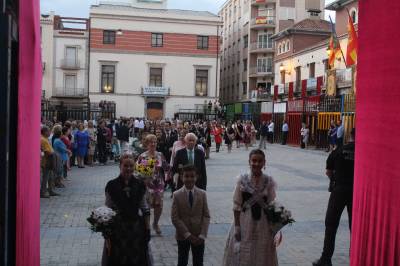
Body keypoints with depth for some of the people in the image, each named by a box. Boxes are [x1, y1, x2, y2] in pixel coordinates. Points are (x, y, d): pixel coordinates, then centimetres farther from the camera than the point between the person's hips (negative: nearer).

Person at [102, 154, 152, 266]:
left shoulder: (140, 185, -2)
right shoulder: (112, 185, -8)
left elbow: (145, 209, 3)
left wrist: (148, 229, 1)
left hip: (137, 227, 2)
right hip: (117, 229, -2)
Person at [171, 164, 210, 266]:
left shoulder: (202, 194, -4)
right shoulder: (177, 195, -9)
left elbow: (206, 216, -3)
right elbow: (175, 218, -11)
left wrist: (202, 235, -13)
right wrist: (188, 234, -16)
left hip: (199, 236, 1)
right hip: (182, 236, -1)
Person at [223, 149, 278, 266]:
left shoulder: (269, 181, -4)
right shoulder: (242, 179, -7)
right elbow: (237, 205, -5)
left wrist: (273, 227, -1)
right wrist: (237, 227, -8)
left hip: (262, 225, 1)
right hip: (244, 223, -1)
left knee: (261, 256, 10)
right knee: (242, 255, 6)